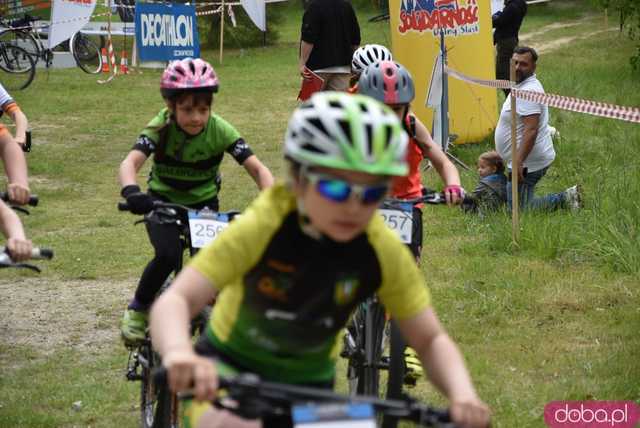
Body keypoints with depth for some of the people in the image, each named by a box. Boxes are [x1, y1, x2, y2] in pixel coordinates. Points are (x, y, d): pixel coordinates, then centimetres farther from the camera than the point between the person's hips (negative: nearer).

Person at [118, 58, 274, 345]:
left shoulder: (219, 130, -21)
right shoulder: (161, 127, -23)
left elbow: (257, 169, -24)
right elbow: (131, 162, -37)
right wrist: (131, 192, -59)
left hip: (203, 204, 2)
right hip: (163, 201, -2)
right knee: (168, 256, -28)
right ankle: (138, 310, -3)